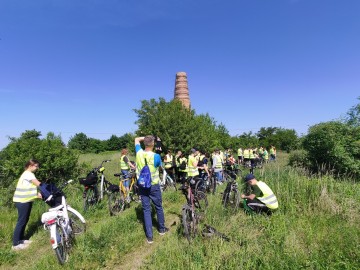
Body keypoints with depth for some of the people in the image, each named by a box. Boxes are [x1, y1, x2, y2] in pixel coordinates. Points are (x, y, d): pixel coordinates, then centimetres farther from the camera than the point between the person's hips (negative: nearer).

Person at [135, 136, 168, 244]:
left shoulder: (139, 153, -8)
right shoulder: (156, 156, -21)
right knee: (159, 207, 17)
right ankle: (161, 229, 36)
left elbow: (137, 139, 11)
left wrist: (146, 137, 6)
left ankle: (149, 236, 15)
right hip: (154, 186, -3)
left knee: (146, 209, 10)